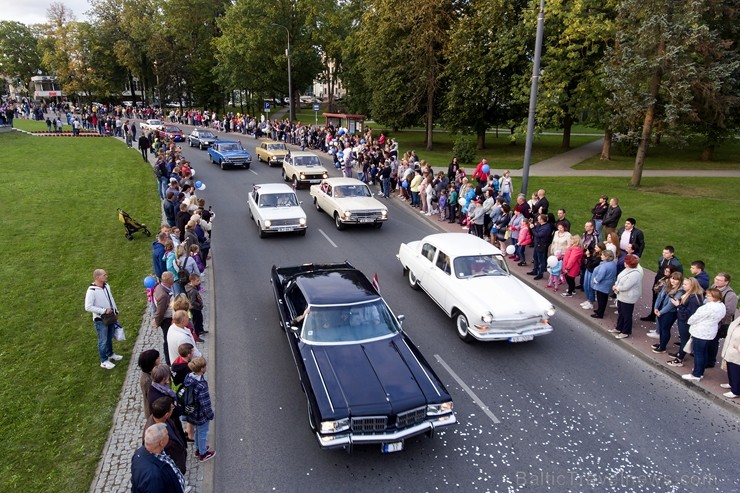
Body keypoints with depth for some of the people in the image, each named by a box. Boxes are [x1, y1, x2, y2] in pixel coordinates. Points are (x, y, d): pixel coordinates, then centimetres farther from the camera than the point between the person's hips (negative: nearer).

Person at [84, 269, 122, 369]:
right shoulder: (91, 291, -24)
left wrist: (116, 312, 13)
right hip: (100, 320, -7)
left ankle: (110, 354, 42)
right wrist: (104, 311, -24)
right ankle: (104, 361, 21)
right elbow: (88, 307, -24)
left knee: (109, 338, 22)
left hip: (111, 317, 7)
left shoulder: (106, 286, -2)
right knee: (103, 340, 6)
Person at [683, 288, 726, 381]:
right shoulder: (722, 306, 5)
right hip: (710, 333, 10)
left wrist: (690, 321, 4)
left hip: (700, 333, -10)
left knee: (698, 354, 0)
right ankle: (700, 373, 29)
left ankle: (696, 375, 7)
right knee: (704, 353, 18)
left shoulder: (709, 307, -27)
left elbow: (697, 317, -18)